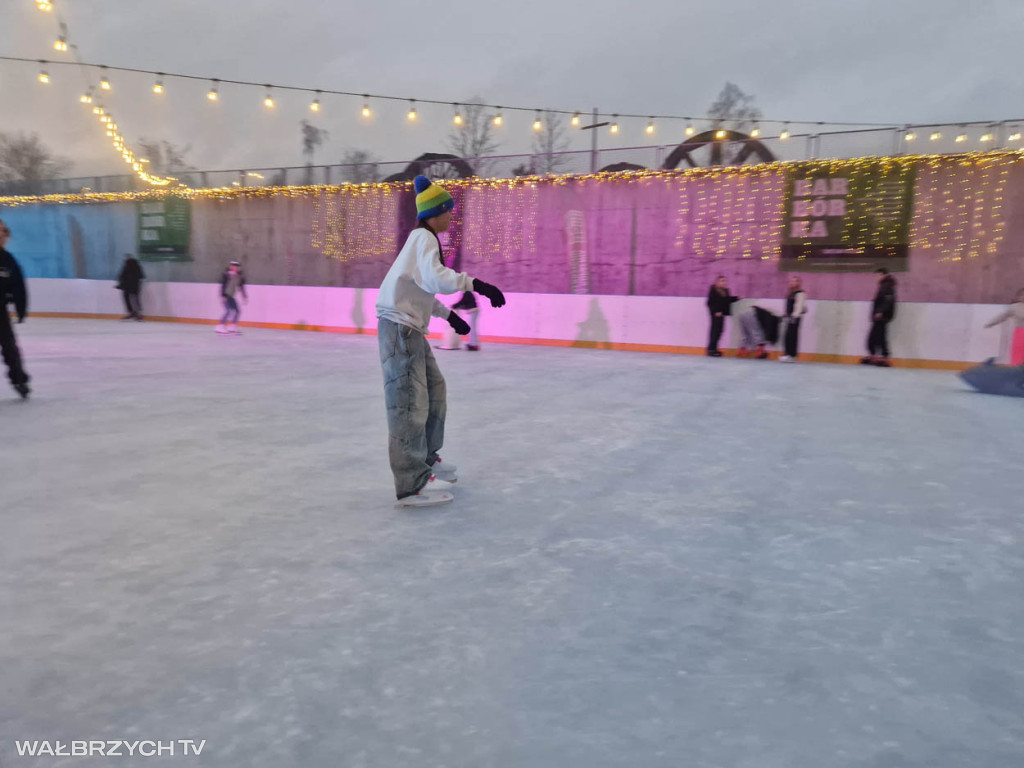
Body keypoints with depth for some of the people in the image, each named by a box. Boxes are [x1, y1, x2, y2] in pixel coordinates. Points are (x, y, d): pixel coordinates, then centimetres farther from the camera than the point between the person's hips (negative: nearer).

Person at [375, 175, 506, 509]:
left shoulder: (423, 239, 19)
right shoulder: (424, 237, -11)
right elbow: (435, 278, -30)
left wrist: (448, 314, 26)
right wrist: (476, 284, -31)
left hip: (410, 327, 11)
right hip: (399, 327, -11)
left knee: (435, 391, 20)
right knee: (410, 404, -11)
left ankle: (427, 458, 36)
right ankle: (411, 487, -8)